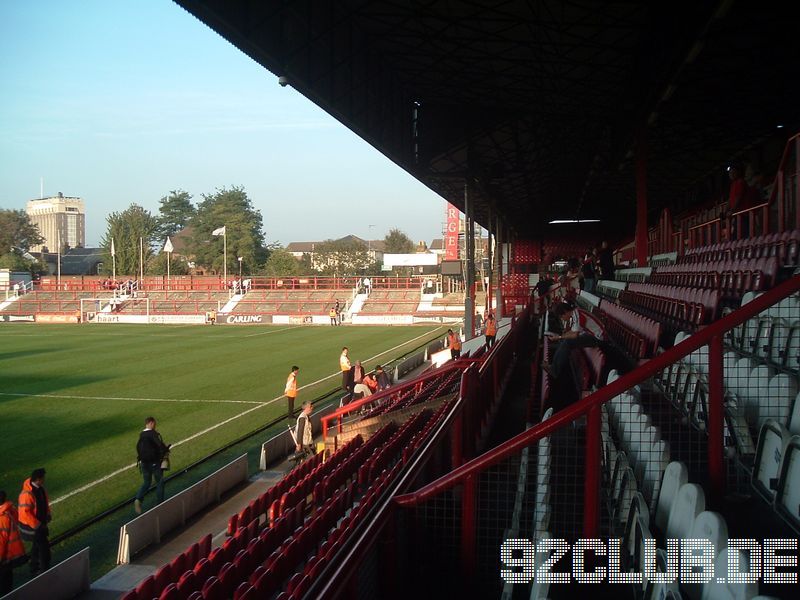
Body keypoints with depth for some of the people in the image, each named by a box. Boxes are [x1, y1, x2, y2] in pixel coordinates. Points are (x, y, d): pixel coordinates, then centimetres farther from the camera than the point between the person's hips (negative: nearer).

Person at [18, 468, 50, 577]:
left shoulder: (40, 488, -3)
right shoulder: (27, 494, -30)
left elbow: (45, 501, 15)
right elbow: (25, 513, -29)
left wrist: (47, 514, 4)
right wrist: (38, 525, -24)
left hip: (39, 523, 9)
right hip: (32, 526, -9)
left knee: (37, 545, 21)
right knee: (44, 546, -3)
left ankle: (34, 570, 37)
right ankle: (45, 571, 9)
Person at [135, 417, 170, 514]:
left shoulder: (141, 435, 5)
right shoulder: (153, 433, -17)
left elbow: (138, 447, 13)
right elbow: (160, 444, -26)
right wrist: (166, 450, -7)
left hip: (144, 463, 6)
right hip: (154, 462, -6)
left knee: (146, 482, 16)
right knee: (159, 482, 11)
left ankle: (138, 499, -7)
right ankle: (159, 503, 16)